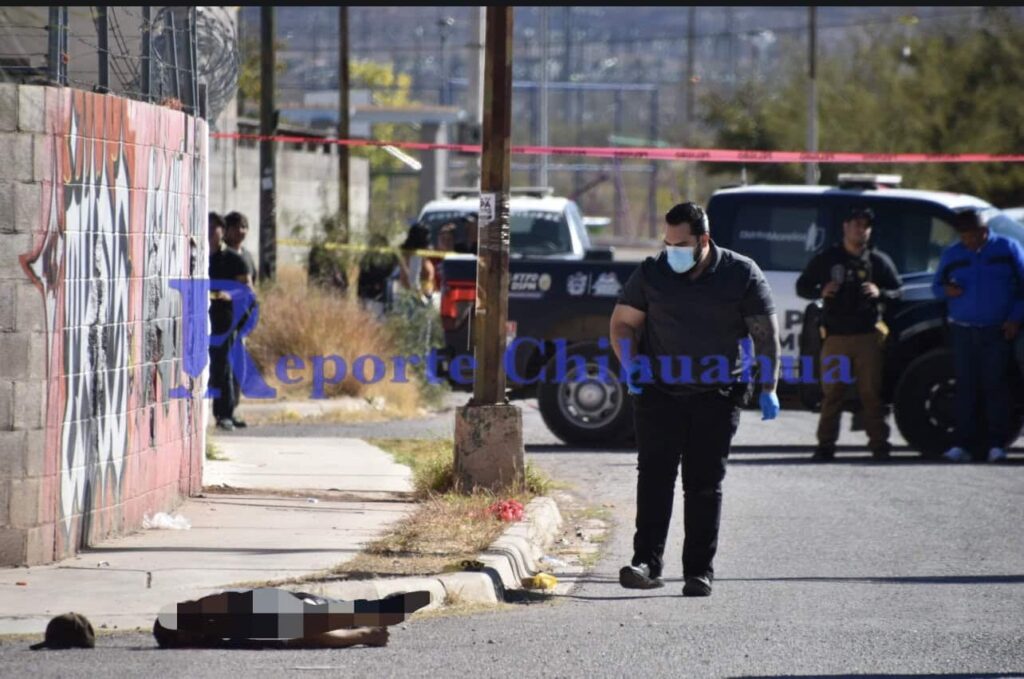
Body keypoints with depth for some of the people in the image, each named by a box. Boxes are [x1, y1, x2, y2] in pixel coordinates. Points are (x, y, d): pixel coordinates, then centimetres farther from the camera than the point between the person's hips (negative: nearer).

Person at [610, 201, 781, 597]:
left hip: (716, 396, -1)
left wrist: (768, 389, -5)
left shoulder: (741, 274, -1)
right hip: (659, 391, 1)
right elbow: (623, 323, 9)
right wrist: (630, 364, -9)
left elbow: (766, 333, 2)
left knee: (705, 484, 3)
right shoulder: (652, 274, 3)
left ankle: (699, 572, 6)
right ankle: (646, 562, -15)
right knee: (654, 475, -10)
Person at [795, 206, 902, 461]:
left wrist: (880, 293, -8)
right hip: (836, 334, 0)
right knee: (832, 392, -2)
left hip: (869, 335, 0)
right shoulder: (826, 259, 11)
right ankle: (826, 445, 0)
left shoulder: (878, 260, 11)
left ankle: (879, 443, -1)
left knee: (871, 392, -4)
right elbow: (802, 286, 16)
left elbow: (897, 291, 14)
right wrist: (821, 291, -5)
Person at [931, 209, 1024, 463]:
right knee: (965, 386, -1)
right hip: (963, 331, 2)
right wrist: (946, 290, -7)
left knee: (995, 385, -5)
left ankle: (996, 444, -1)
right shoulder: (952, 254, 12)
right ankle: (961, 444, -1)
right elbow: (936, 285, 18)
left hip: (998, 331, -2)